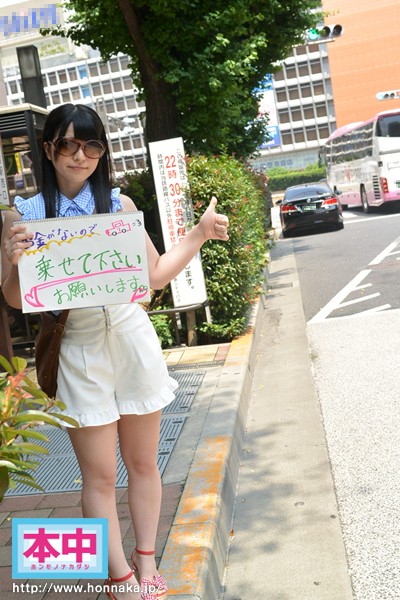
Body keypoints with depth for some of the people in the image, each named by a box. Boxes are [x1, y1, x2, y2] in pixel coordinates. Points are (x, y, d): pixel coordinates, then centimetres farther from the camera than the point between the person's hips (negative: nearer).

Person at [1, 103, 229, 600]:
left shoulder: (119, 204, 3)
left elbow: (156, 275, 9)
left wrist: (200, 234, 3)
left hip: (132, 340, 2)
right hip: (79, 351, -2)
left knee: (142, 464, 13)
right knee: (99, 477, 6)